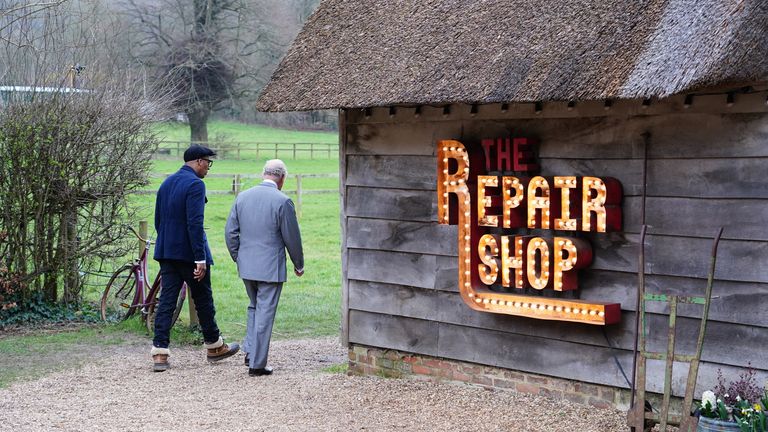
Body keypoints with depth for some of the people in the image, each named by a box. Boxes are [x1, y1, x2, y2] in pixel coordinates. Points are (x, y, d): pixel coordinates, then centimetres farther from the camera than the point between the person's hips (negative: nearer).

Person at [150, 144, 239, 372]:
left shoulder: (167, 182, 12)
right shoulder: (195, 184, -14)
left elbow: (158, 220, 17)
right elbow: (195, 224, -21)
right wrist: (200, 259, -21)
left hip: (166, 251, 7)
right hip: (188, 252, -7)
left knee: (166, 300, 4)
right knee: (203, 299, 8)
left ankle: (159, 353, -2)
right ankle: (214, 346, 24)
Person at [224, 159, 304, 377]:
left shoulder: (242, 197, 3)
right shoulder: (282, 201, -12)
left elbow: (230, 232, 6)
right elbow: (292, 238, -7)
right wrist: (299, 265, 8)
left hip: (246, 267, 5)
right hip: (271, 268, -5)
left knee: (254, 307, 23)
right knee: (265, 312, 2)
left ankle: (250, 352, 15)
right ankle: (257, 363, 5)